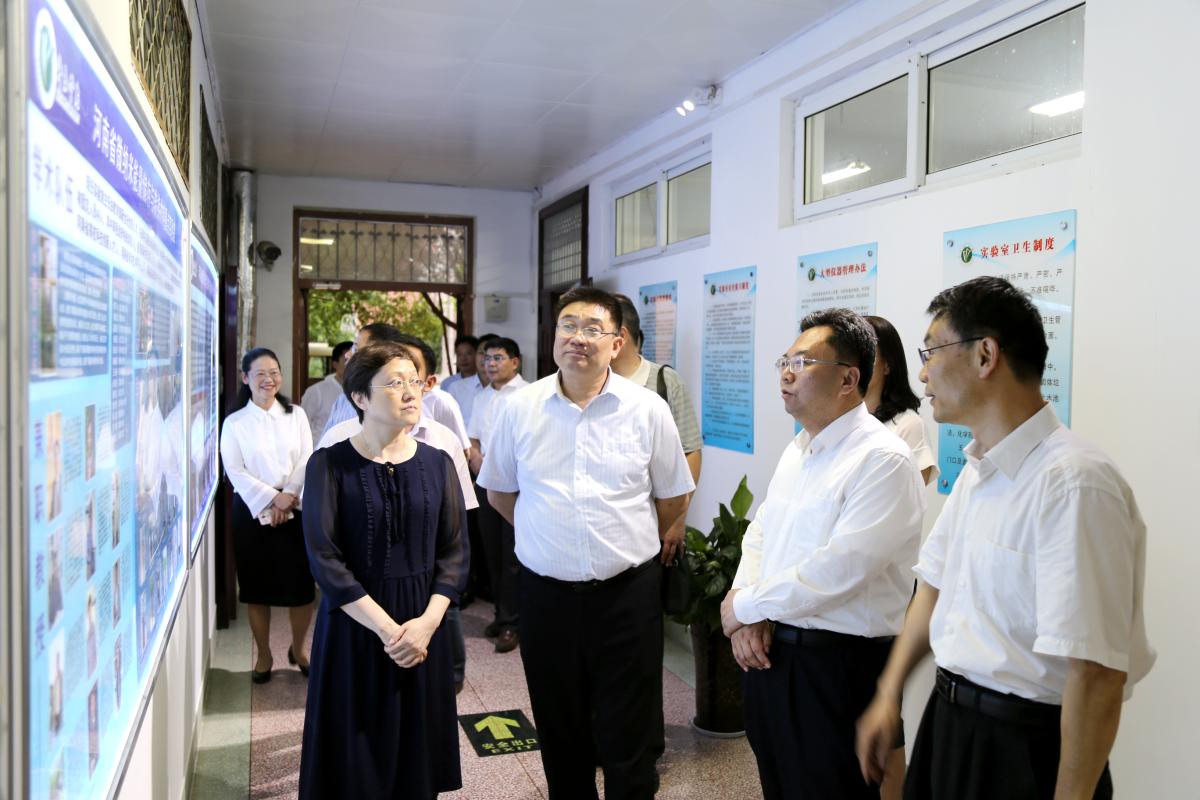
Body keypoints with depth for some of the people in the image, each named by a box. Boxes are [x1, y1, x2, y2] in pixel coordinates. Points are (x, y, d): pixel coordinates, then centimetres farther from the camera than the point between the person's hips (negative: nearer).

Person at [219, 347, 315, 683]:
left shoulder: (296, 415, 5)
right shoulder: (234, 422, 1)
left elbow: (306, 461, -1)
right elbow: (235, 471, -6)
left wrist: (286, 499, -12)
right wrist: (273, 498, -15)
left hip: (294, 510, 1)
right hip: (252, 511, -1)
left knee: (301, 585, 1)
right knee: (257, 587, 7)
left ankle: (298, 649, 23)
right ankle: (264, 655, 23)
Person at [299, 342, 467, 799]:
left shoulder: (437, 463, 3)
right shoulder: (330, 464, -7)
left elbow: (455, 551, 0)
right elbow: (324, 558, -13)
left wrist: (427, 622, -14)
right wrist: (386, 628, -17)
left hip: (422, 629, 3)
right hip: (354, 627, -2)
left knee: (416, 754, 12)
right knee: (356, 760, 9)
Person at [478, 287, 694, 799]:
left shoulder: (648, 410, -3)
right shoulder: (520, 408, 0)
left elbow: (673, 494, 7)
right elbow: (499, 492, 12)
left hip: (627, 591, -1)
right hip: (546, 592, 2)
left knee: (627, 738, 8)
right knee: (559, 732, 16)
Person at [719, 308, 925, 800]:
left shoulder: (884, 460, -18)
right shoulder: (798, 450, 10)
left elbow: (838, 570, -25)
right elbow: (759, 534, 13)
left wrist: (744, 604, -13)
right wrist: (748, 618, -4)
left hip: (836, 666, -8)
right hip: (767, 652, 8)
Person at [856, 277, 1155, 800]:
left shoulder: (1073, 484, -26)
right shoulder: (975, 472, 3)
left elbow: (1095, 675, -26)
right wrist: (889, 696, 11)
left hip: (1026, 745, -8)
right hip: (948, 720, 8)